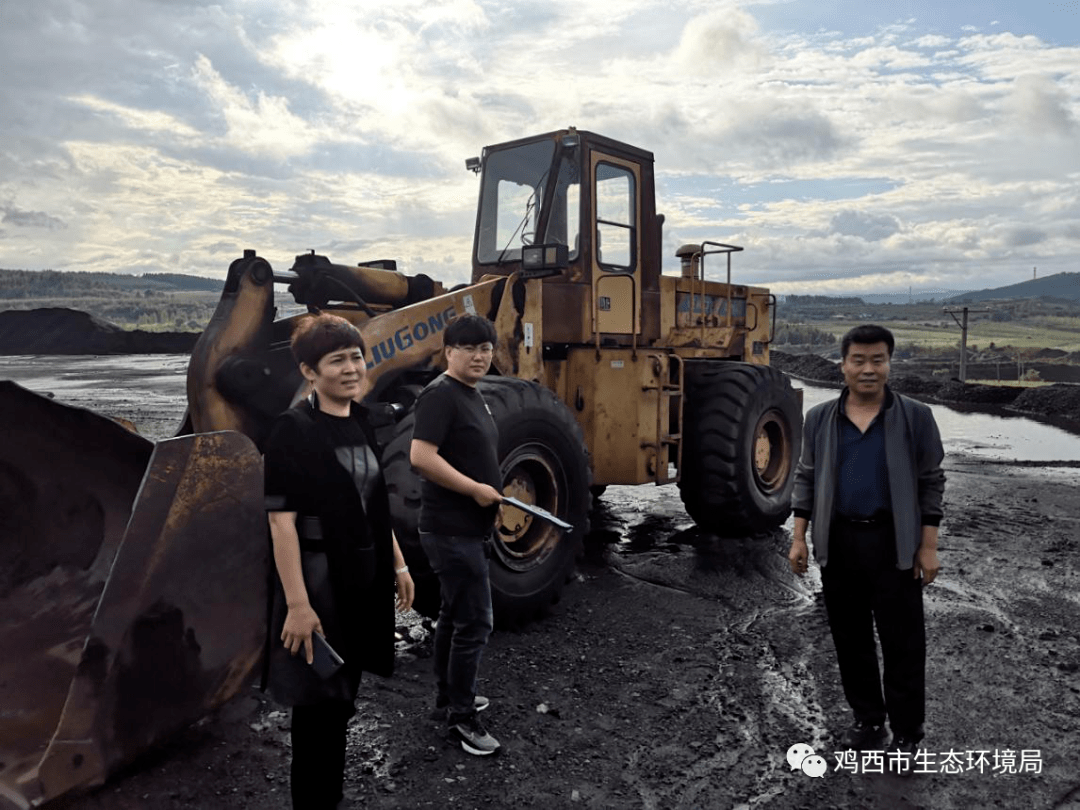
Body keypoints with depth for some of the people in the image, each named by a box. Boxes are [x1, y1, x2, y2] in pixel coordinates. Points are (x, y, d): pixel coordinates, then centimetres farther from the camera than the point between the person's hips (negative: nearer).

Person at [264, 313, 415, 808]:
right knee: (318, 702, 7)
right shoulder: (292, 430, -15)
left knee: (343, 696, 20)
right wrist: (297, 603, -23)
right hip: (319, 578, -7)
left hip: (364, 578, 7)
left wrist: (397, 565, 14)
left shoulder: (361, 421, 6)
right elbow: (281, 521, -19)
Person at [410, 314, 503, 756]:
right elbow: (421, 456, -25)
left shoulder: (472, 395, 13)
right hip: (452, 529, -10)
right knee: (474, 621, -5)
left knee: (454, 614, 19)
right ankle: (461, 717, 8)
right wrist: (475, 489, -20)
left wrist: (490, 496, 16)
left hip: (466, 526, 10)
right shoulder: (441, 394, -16)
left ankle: (448, 694, 33)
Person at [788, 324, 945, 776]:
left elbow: (930, 483, -1)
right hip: (838, 542, 3)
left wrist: (928, 546, -4)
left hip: (894, 544, -2)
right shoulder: (820, 419, 3)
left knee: (902, 642, 5)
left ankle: (906, 735, 20)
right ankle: (867, 720, 30)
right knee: (850, 639, 13)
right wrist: (799, 538, 2)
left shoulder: (915, 417, -3)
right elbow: (806, 478, 7)